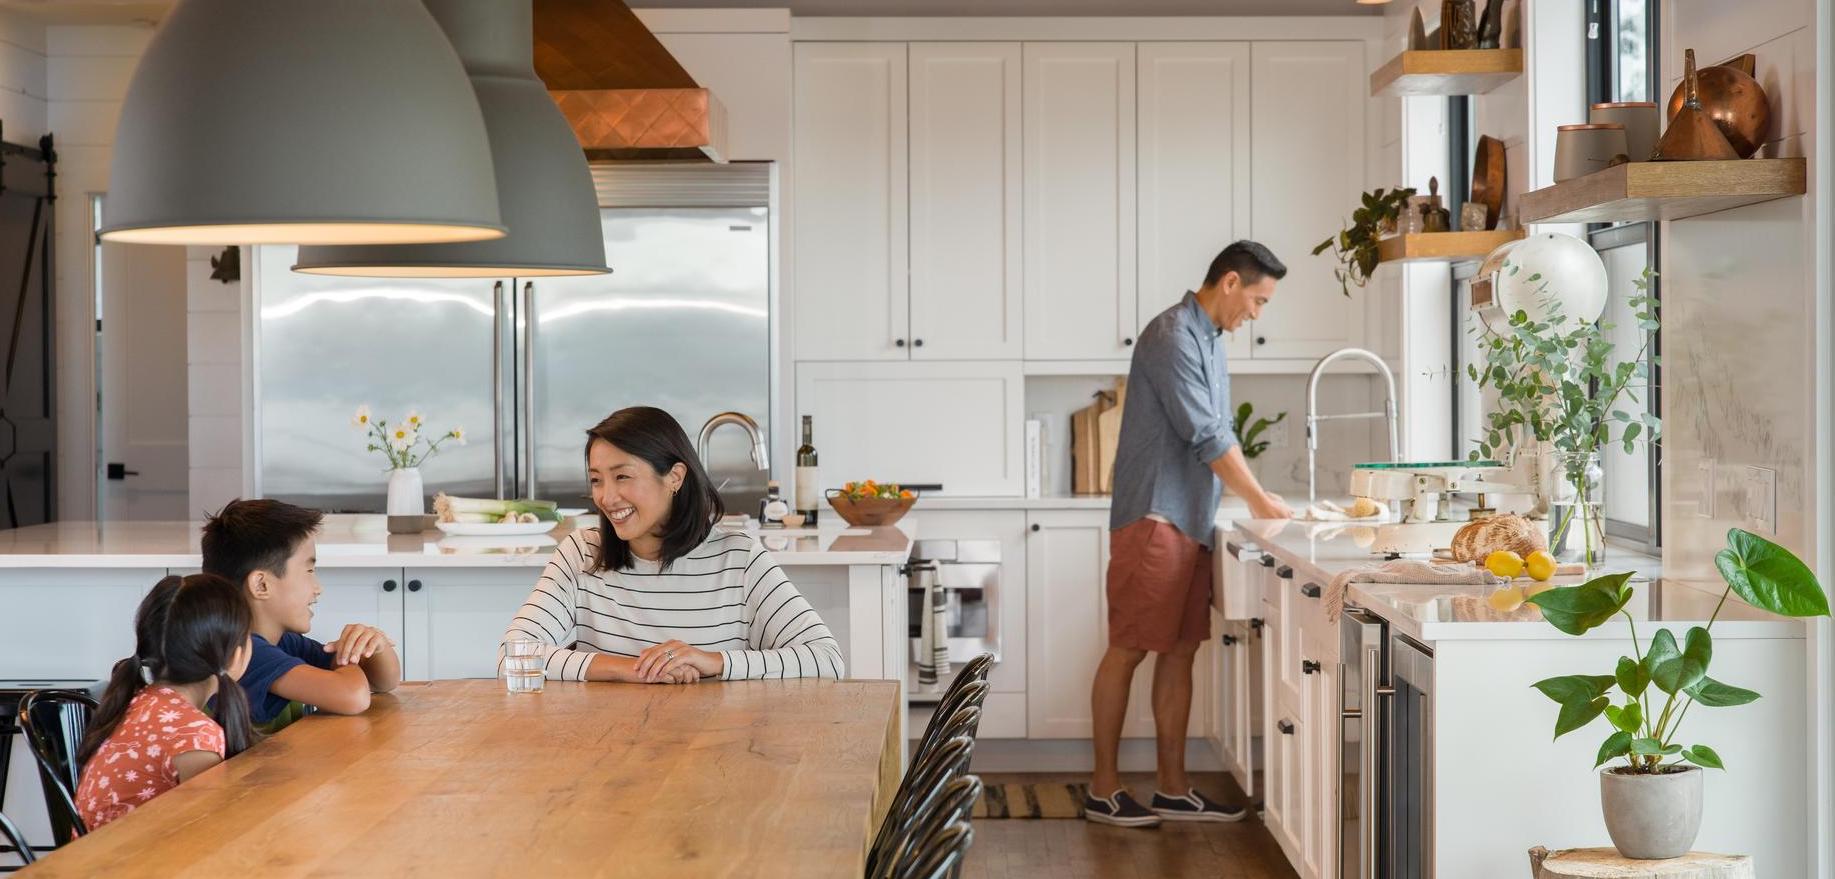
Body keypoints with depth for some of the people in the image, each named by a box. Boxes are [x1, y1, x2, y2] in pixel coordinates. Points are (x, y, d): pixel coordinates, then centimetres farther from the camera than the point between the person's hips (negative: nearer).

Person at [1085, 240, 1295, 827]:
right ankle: (1103, 789, 2)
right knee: (1128, 650, -4)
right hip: (1153, 518, -10)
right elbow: (1206, 435, -16)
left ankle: (1173, 790, 12)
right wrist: (1259, 501, -10)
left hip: (1189, 520, 10)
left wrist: (1257, 502, 12)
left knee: (1180, 649, 8)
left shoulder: (1207, 340, 18)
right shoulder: (1173, 336, -13)